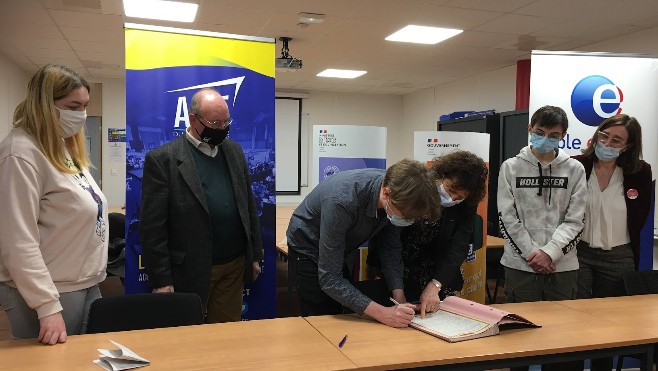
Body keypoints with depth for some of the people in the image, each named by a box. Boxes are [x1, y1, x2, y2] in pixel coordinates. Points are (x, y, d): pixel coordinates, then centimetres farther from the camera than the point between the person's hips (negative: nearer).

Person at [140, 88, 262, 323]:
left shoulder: (234, 151, 8)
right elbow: (152, 227, -10)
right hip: (190, 271, -4)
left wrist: (255, 255, 11)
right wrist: (161, 279, -11)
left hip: (235, 266, 5)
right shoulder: (163, 159, -9)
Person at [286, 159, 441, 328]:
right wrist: (382, 314, -41)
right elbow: (329, 279, -36)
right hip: (309, 250, -5)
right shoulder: (342, 201, -41)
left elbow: (391, 247, -7)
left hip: (344, 250, 6)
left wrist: (399, 298, -18)